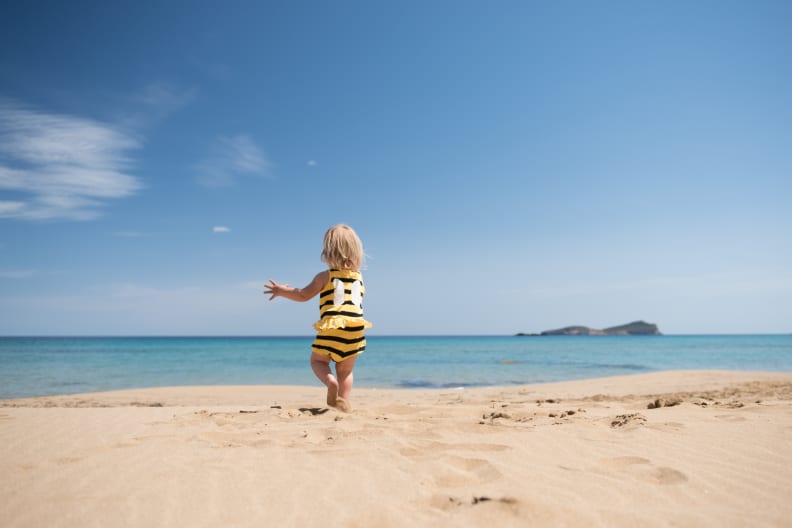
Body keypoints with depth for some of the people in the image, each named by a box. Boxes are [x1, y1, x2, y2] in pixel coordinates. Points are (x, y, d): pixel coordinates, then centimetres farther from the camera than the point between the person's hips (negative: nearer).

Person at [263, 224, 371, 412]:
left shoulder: (325, 276, -2)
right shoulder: (359, 277, 11)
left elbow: (303, 295, 0)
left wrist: (281, 291, 16)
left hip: (331, 330, -3)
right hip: (355, 330, 4)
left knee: (317, 360, 16)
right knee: (346, 370, 16)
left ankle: (331, 382, -12)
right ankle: (344, 402, 6)